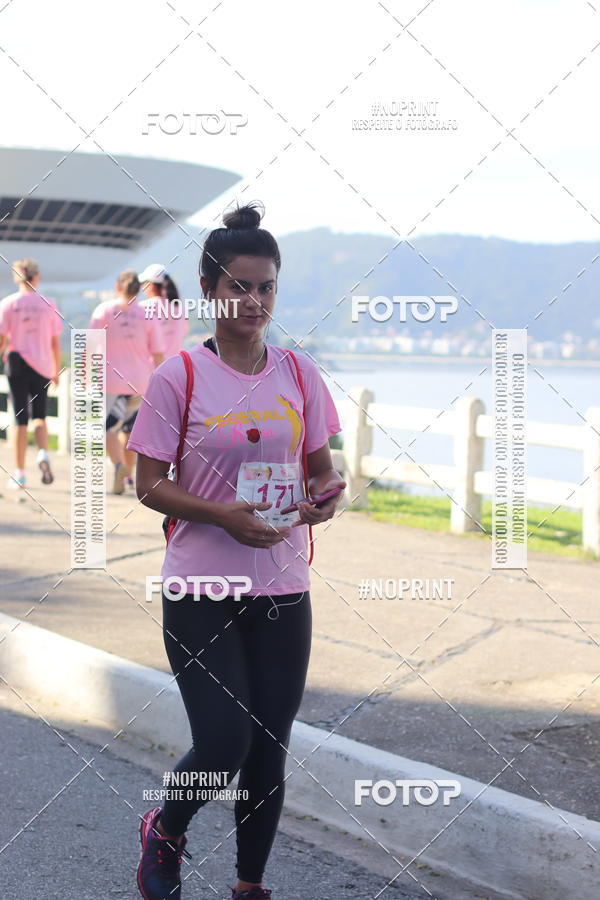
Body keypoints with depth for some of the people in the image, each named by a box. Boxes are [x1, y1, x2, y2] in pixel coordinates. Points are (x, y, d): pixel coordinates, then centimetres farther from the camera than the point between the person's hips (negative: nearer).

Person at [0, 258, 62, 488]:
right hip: (42, 366, 1)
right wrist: (56, 371, 14)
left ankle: (19, 474, 4)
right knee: (40, 416, 14)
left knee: (20, 420, 3)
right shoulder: (48, 304, 1)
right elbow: (55, 342, 4)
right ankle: (43, 453, -14)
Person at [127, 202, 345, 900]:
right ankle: (164, 832, 22)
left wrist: (325, 495, -11)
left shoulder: (298, 374, 5)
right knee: (224, 740, -10)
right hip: (200, 590, -4)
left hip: (282, 588, 4)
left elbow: (322, 468, 13)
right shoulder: (179, 377, -7)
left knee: (269, 749, 9)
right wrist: (222, 515, -21)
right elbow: (148, 484, -6)